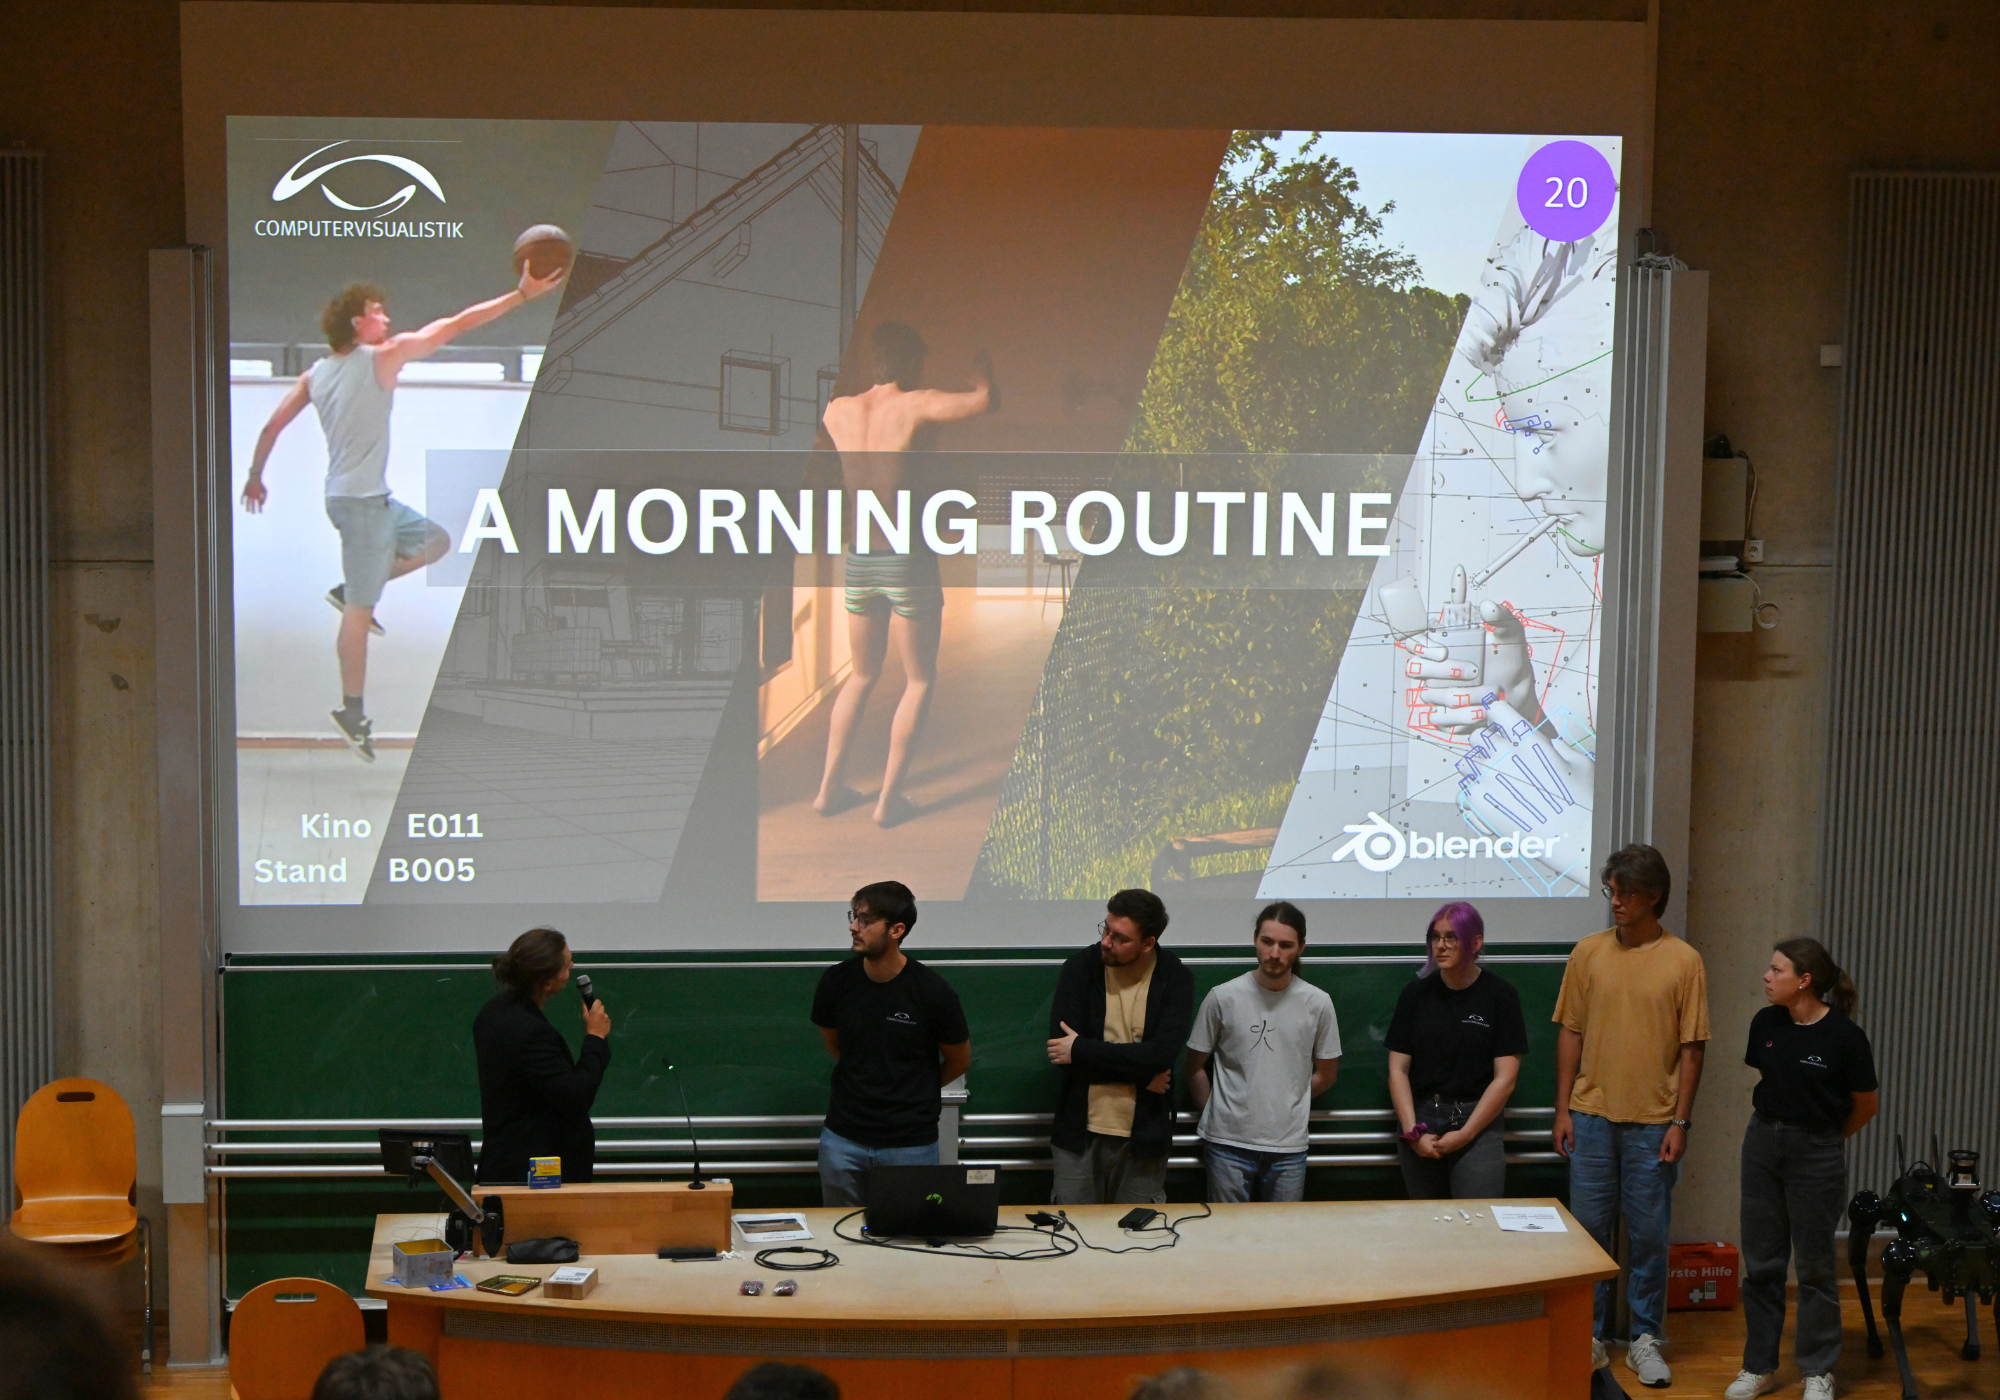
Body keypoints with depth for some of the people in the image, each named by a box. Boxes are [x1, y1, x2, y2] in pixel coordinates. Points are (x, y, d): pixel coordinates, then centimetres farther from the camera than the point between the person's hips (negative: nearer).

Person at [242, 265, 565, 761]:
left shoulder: (316, 373, 7)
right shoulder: (382, 358, -12)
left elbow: (272, 426, 9)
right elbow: (456, 326, -12)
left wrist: (255, 476, 23)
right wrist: (521, 295, -10)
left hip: (368, 497, 8)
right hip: (363, 501, -8)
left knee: (434, 542, 22)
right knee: (360, 611, -2)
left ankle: (350, 590, 15)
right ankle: (353, 712, 3)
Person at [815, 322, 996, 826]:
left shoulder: (837, 411, 3)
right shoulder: (915, 406, -12)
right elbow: (985, 403, -15)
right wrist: (982, 374, 6)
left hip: (859, 558, 5)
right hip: (908, 559, -5)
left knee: (862, 675, 21)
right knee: (920, 681, 9)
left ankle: (829, 787, 18)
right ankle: (889, 797, 4)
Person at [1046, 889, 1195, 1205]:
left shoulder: (1176, 979, -5)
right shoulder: (1080, 969, -3)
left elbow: (1162, 1053, -17)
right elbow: (1060, 1046, -12)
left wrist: (1081, 1049, -16)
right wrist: (1141, 1073, -14)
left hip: (1143, 1136, 0)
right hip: (1080, 1133, 1)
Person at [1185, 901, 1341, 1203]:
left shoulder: (1318, 1004, 0)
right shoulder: (1223, 998, -4)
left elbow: (1326, 1074, 12)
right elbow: (1196, 1068, 7)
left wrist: (1287, 1106, 10)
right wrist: (1214, 1114, 7)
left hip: (1289, 1146, 1)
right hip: (1229, 1143, -1)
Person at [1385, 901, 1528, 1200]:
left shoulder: (1500, 995, -1)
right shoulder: (1415, 993, 7)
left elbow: (1505, 1078, -4)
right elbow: (1398, 1070, 5)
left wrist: (1466, 1134, -9)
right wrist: (1413, 1132, -6)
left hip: (1478, 1121, -3)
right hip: (1421, 1121, 3)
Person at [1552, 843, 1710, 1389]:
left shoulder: (1683, 961, -3)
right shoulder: (1588, 953, 2)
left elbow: (1692, 1048, -1)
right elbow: (1570, 1033, 6)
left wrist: (1680, 1122, -5)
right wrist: (1563, 1110, 2)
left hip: (1653, 1123, -2)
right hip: (1592, 1116, 2)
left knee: (1648, 1236, 5)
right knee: (1589, 1230, 6)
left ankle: (1645, 1339, 16)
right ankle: (1589, 1337, 16)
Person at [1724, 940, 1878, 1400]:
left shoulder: (1843, 1035, -16)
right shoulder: (1766, 1023, -3)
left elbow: (1867, 1103, -3)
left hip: (1816, 1151, -4)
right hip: (1764, 1141, 4)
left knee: (1814, 1265, 5)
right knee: (1761, 1261, 10)